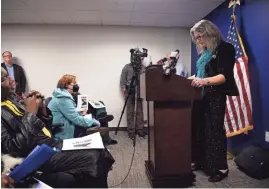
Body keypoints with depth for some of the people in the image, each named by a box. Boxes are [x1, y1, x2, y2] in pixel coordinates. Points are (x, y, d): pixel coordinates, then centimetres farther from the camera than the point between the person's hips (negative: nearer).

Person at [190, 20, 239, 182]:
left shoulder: (224, 48, -7)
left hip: (215, 96, -7)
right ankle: (201, 161, 22)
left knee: (214, 130, -3)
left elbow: (225, 76, -18)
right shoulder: (205, 52, 16)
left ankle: (221, 167, 11)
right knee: (200, 129, 9)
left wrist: (205, 81, -33)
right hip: (201, 95, 7)